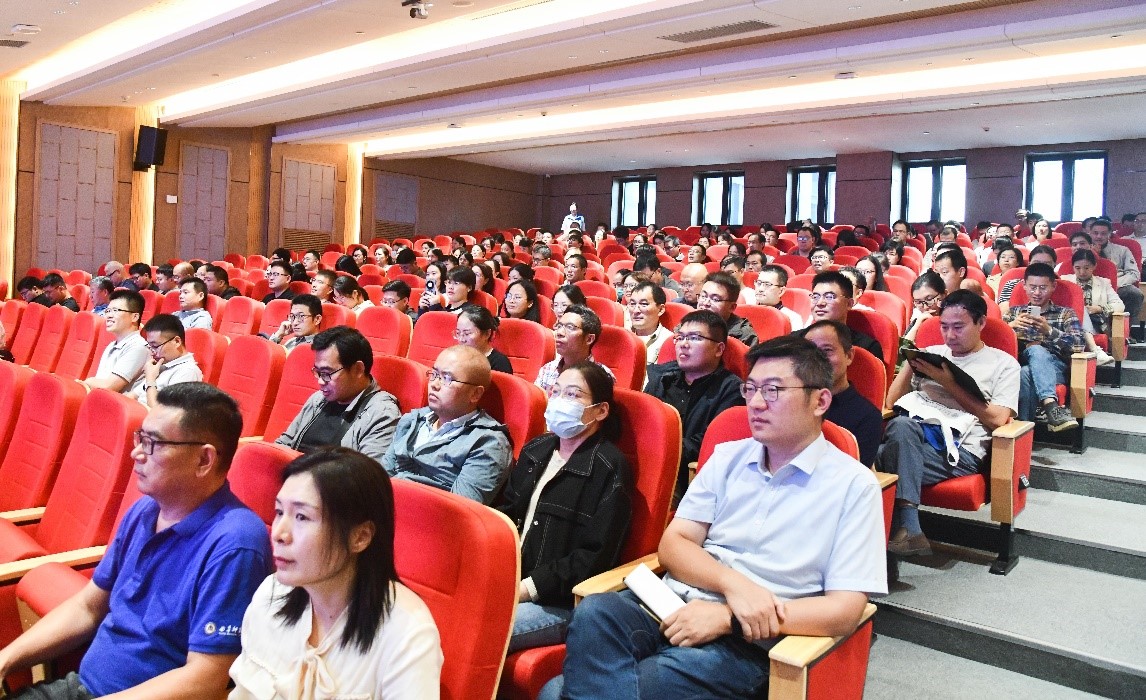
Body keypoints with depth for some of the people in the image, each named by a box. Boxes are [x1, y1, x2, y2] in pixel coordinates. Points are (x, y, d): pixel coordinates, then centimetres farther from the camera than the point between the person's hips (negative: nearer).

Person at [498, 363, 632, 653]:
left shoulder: (610, 468, -8)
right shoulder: (536, 450, 16)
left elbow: (596, 557, -13)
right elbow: (505, 513, 17)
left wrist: (528, 588, -18)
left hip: (561, 603, -6)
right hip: (505, 582, 7)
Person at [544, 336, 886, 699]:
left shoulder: (854, 485, -1)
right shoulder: (727, 456, 13)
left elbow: (844, 610, -7)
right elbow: (673, 545, 7)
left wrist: (729, 618, -14)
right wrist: (733, 584, -14)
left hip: (748, 643, -5)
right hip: (675, 602, 5)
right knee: (594, 613, -31)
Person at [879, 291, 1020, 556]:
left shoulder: (1003, 363, 13)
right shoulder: (932, 353, 25)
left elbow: (997, 419, -1)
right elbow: (892, 402, 21)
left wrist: (949, 382, -3)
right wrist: (910, 364, 6)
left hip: (960, 448, -3)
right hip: (912, 432, 4)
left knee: (885, 457, -33)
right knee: (901, 424, -36)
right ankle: (908, 531, -36)